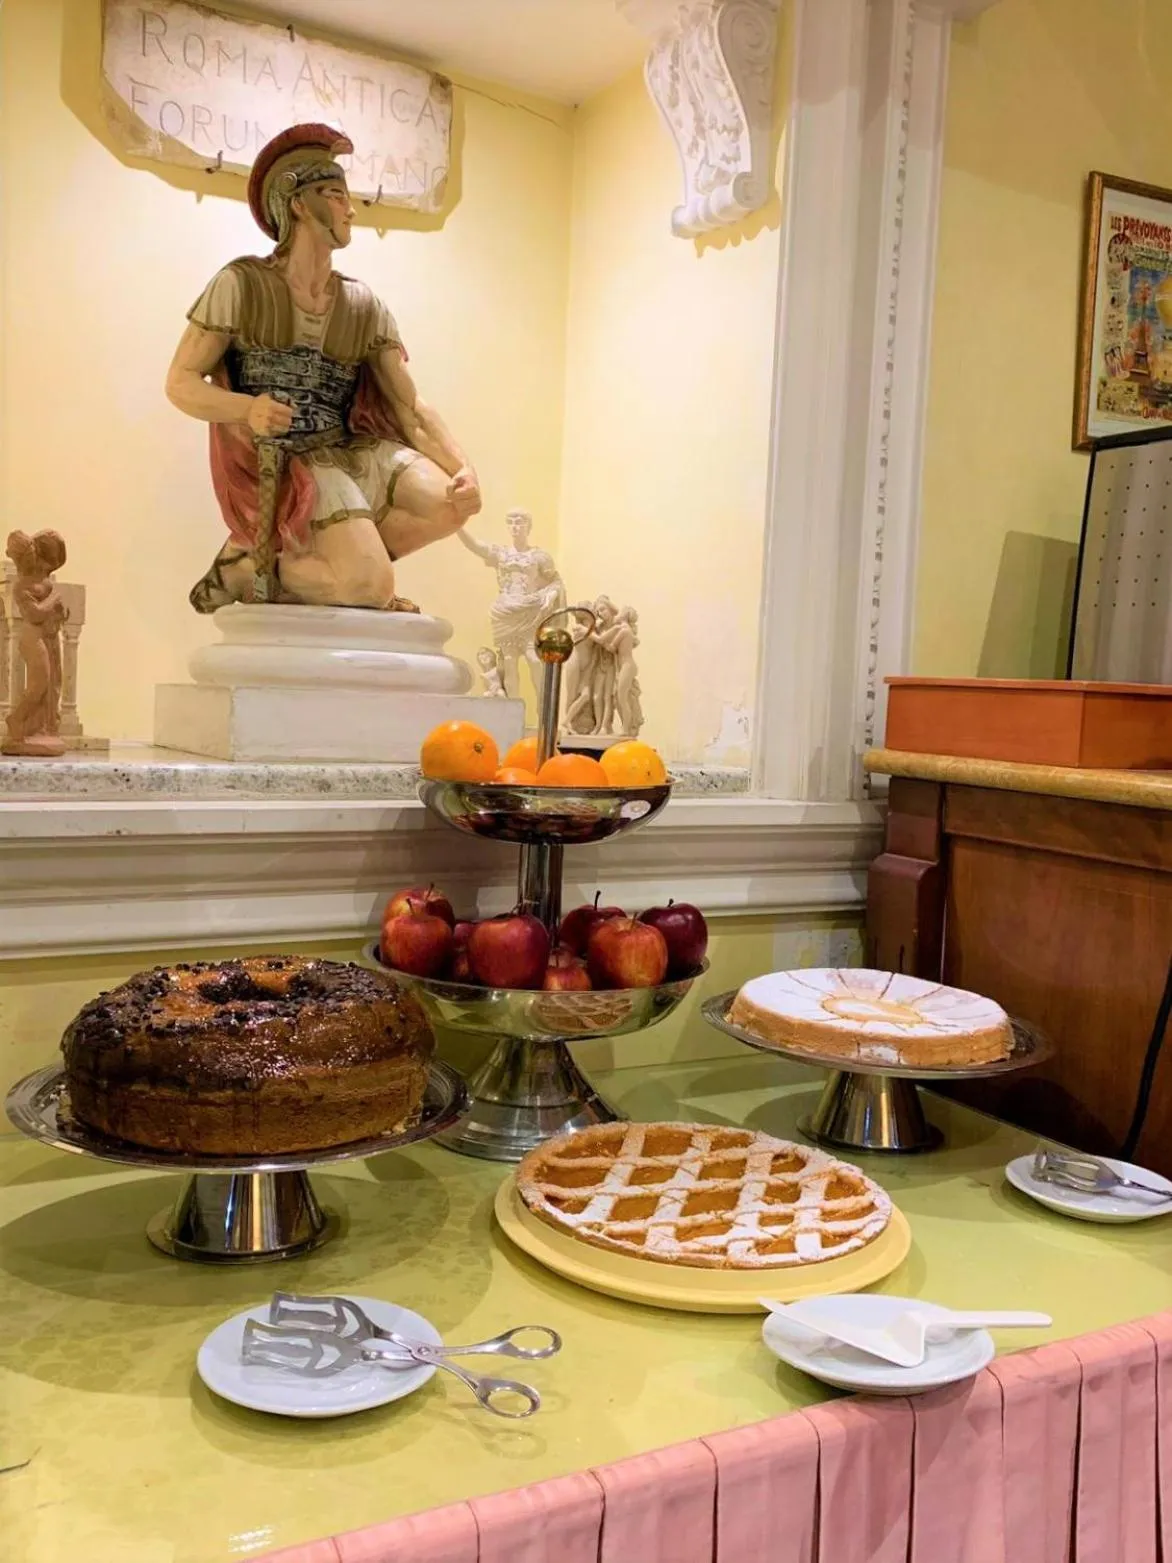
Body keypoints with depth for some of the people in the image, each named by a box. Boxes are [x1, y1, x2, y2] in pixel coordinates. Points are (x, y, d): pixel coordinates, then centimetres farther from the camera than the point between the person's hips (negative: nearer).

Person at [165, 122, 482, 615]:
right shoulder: (242, 285, -4)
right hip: (283, 464, -5)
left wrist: (463, 468, -17)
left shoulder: (365, 307, 8)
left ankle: (339, 560, -1)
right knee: (374, 588, -23)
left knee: (451, 503, -19)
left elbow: (410, 405, 2)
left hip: (353, 450, 6)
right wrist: (248, 409, -25)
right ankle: (249, 569, 3)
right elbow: (181, 383, -4)